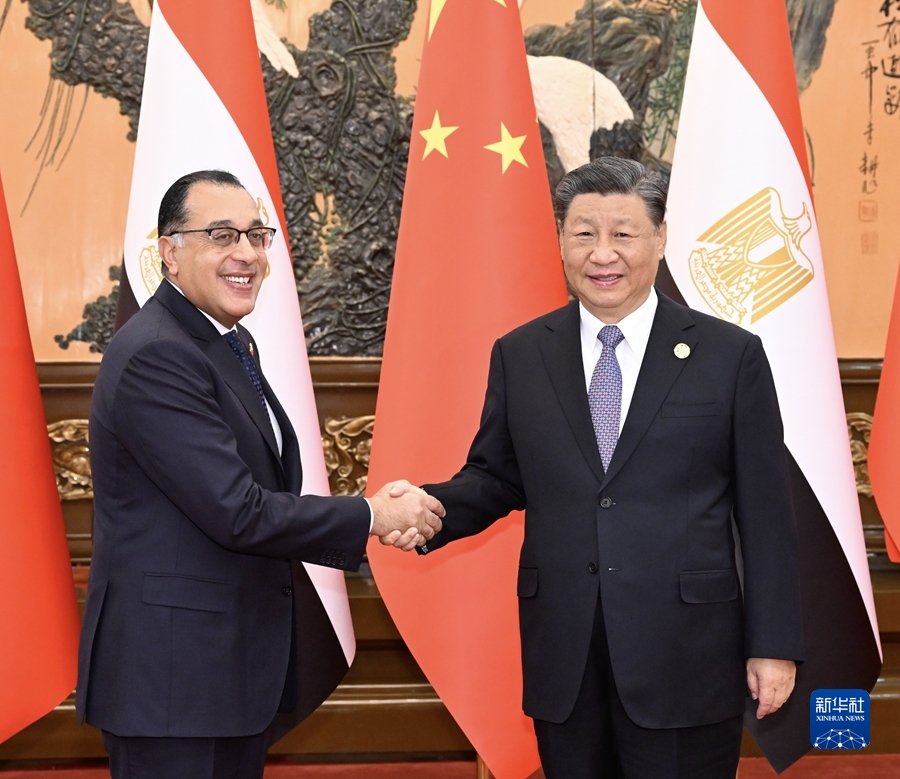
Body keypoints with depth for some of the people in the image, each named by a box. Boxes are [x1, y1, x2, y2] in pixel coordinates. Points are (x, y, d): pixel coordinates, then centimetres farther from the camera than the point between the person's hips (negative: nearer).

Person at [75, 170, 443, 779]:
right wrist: (373, 516, -11)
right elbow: (238, 512, -22)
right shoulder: (156, 357, -19)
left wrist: (378, 522, -6)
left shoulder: (232, 344, 12)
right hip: (172, 674, -9)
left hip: (239, 663, 9)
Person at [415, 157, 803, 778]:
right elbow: (495, 478, 10)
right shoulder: (519, 356, 6)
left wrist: (774, 646, -3)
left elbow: (765, 512, -1)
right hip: (562, 659, 3)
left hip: (685, 656, -2)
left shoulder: (732, 355, -2)